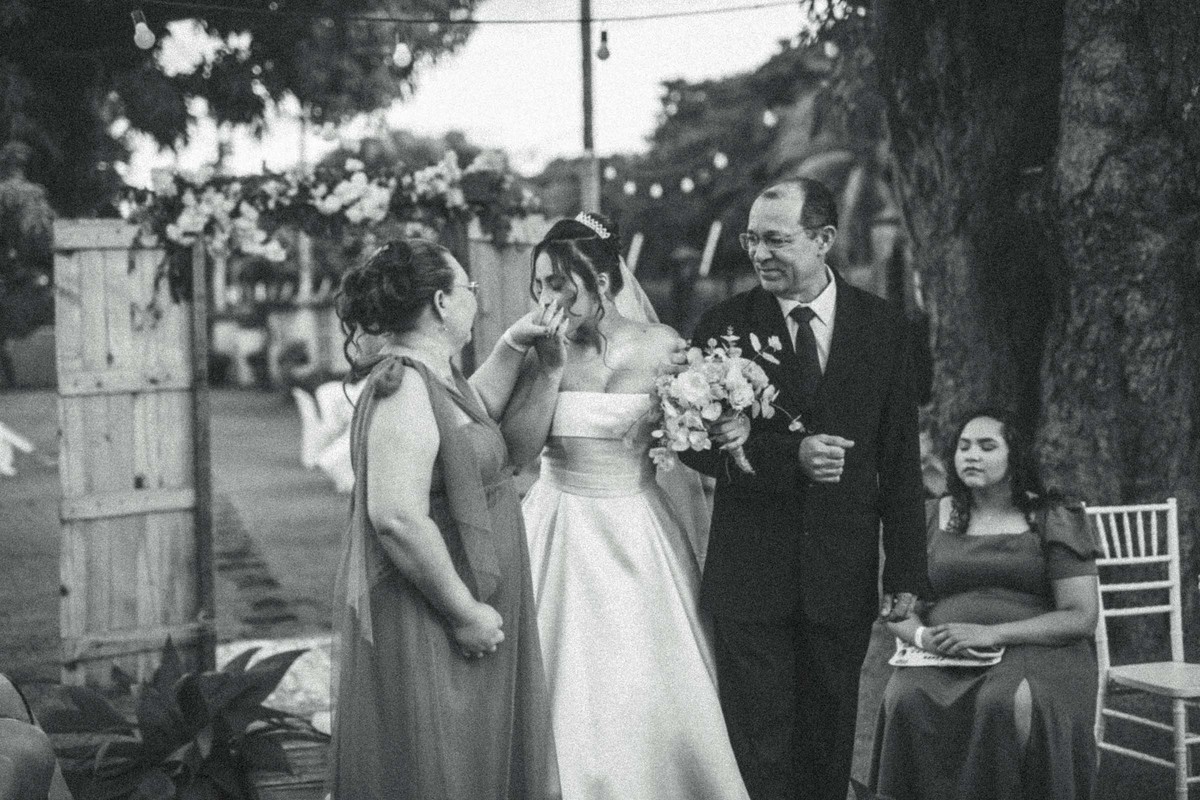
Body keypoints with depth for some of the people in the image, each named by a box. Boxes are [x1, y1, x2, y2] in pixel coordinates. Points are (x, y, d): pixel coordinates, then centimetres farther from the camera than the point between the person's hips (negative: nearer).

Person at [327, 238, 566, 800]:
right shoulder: (403, 386, -21)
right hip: (424, 625, -10)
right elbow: (397, 518, -29)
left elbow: (474, 414, 33)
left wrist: (511, 348, 19)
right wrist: (466, 611, -23)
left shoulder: (432, 375, 10)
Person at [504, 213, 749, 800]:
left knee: (654, 696, 4)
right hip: (564, 537, 0)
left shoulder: (661, 347, -4)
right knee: (570, 697, 2)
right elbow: (518, 448, -13)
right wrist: (552, 367, -16)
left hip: (641, 537, 0)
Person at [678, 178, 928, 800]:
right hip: (751, 575, -1)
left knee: (829, 737, 11)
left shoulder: (881, 327, 3)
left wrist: (905, 569, 1)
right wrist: (789, 455, -19)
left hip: (845, 575, 2)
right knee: (758, 738, 1)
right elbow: (695, 443, -5)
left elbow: (899, 460, 5)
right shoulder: (725, 325, -1)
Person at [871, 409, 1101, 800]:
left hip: (1033, 649, -2)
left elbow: (1081, 618, -2)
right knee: (905, 698, -31)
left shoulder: (1053, 521, 6)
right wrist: (921, 634, -10)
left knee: (1009, 703, -36)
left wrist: (992, 634, -14)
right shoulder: (930, 518, 16)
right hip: (943, 658, 2)